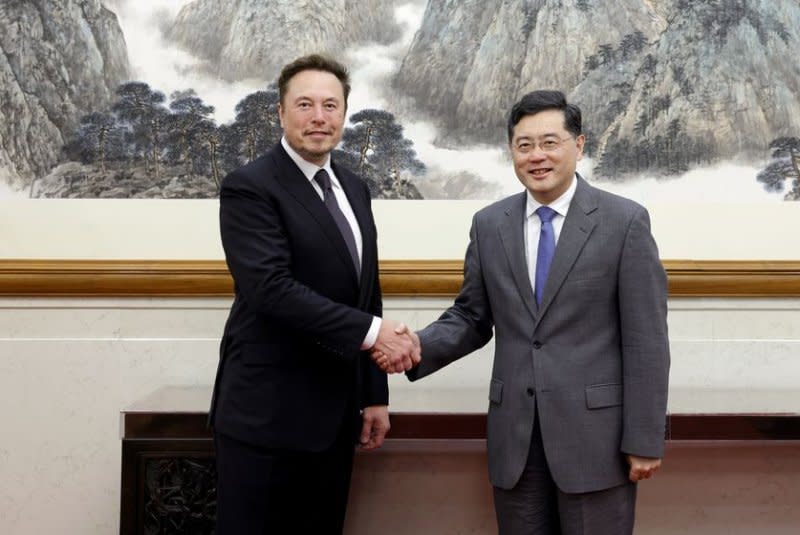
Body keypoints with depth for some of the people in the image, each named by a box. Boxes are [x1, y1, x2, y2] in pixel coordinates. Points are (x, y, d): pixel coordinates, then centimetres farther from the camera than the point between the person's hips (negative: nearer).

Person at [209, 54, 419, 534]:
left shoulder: (354, 189, 12)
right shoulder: (249, 188, -10)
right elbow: (272, 288, -23)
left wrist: (374, 394, 12)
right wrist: (371, 332, -24)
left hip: (335, 413, 7)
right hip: (267, 414, -7)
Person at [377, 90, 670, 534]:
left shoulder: (625, 221, -4)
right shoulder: (488, 225, 6)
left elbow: (645, 339, -6)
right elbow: (471, 318, 10)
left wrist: (644, 440, -8)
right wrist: (417, 347, -10)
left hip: (595, 433, -3)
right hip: (514, 435, 3)